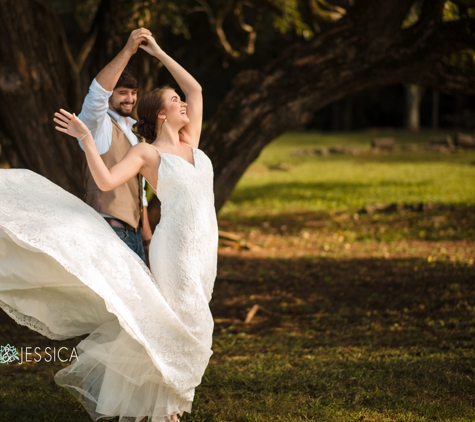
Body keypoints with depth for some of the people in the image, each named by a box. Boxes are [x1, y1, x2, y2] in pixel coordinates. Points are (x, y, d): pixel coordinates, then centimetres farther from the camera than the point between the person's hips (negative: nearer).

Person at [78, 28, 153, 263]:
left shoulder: (133, 130, 20)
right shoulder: (98, 124, -5)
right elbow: (97, 92, -27)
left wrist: (146, 230, 21)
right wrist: (127, 51, -33)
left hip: (132, 231, 8)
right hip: (109, 228, -8)